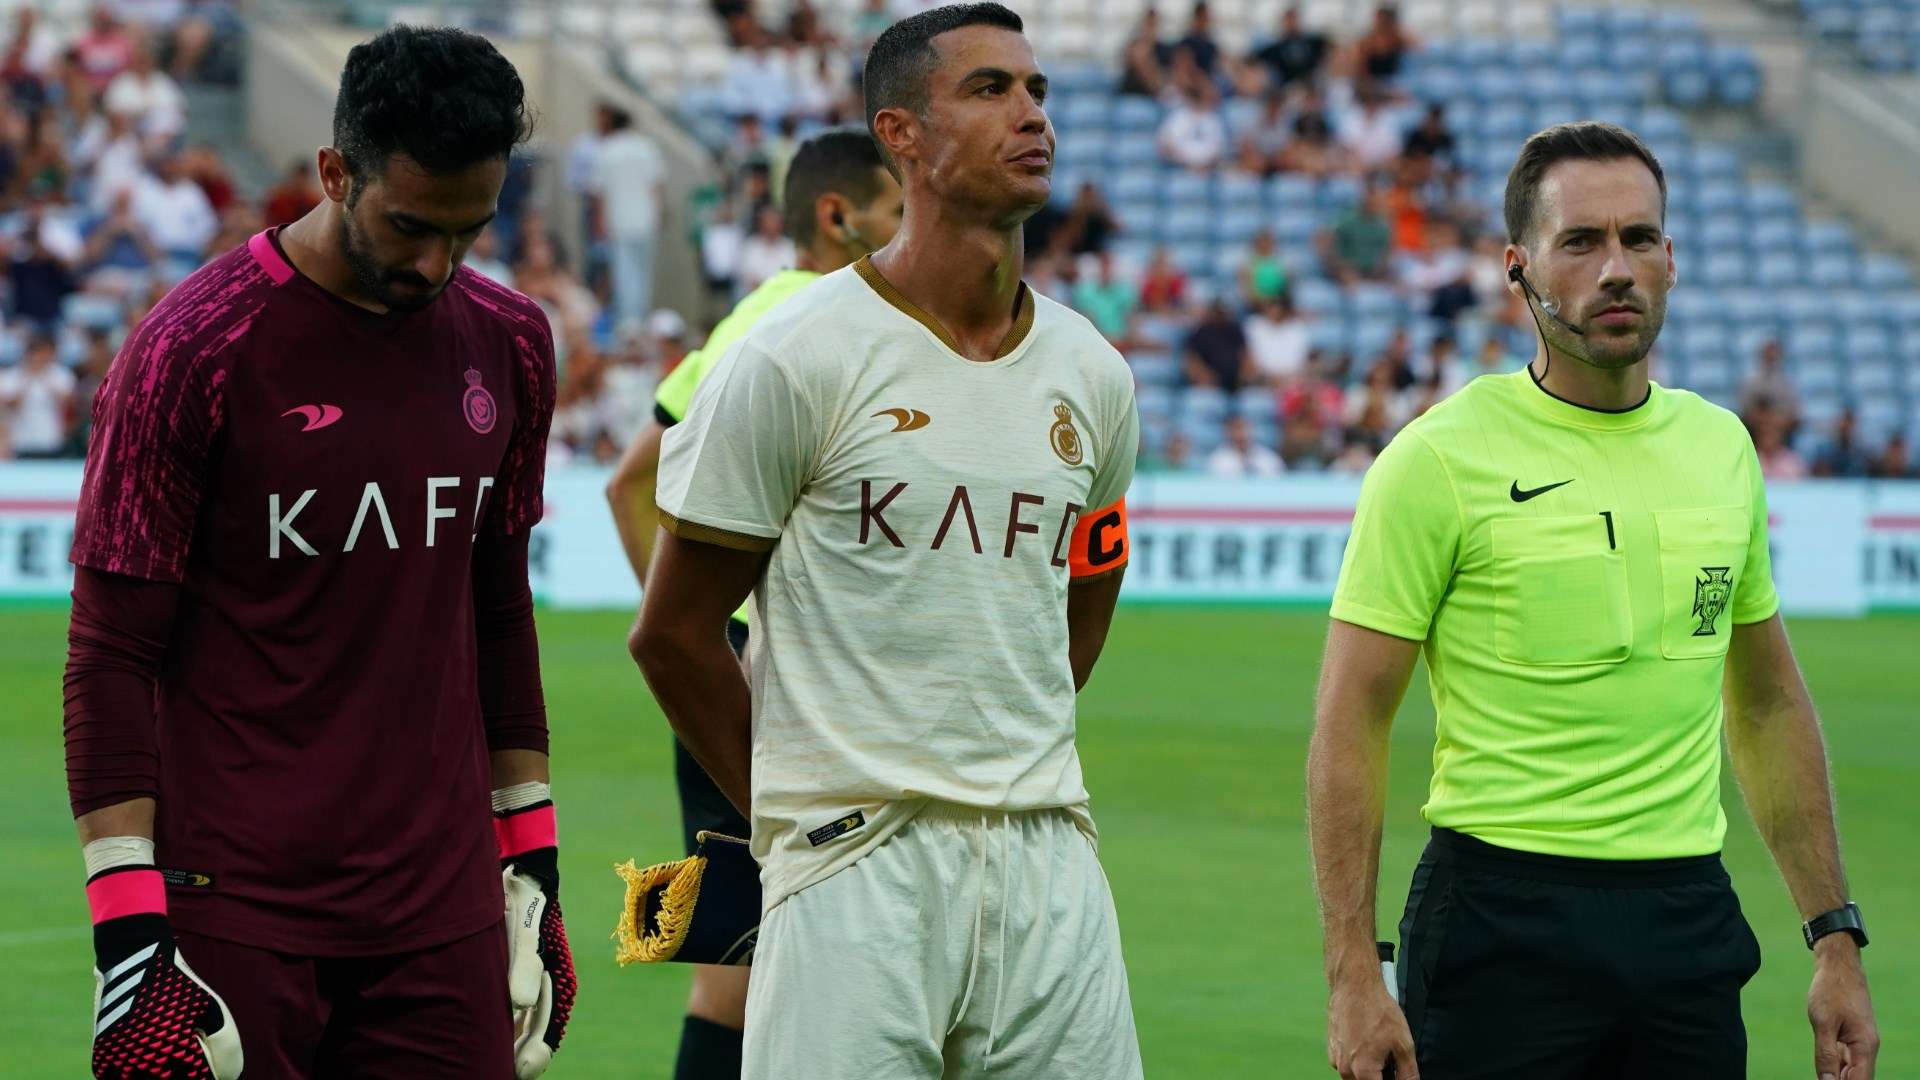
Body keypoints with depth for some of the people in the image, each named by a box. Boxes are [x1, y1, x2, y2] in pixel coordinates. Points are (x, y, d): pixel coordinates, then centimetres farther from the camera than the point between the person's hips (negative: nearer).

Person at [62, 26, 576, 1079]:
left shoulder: (508, 346, 9)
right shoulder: (195, 349, -8)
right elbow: (111, 656, -7)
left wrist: (531, 867, 18)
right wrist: (128, 930, -13)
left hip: (444, 910, 5)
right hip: (235, 913, -5)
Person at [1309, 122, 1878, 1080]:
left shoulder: (1722, 447, 11)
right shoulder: (1442, 459, -6)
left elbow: (1769, 705, 19)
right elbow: (1350, 721, -7)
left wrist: (1835, 938, 14)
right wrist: (1351, 973, -13)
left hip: (1689, 919, 5)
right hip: (1501, 920, -5)